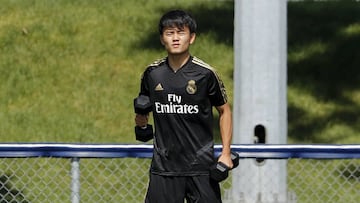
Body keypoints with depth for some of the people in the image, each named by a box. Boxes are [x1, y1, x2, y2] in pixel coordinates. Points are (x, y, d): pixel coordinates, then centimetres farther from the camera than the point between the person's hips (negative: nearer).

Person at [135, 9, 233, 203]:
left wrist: (225, 153, -1)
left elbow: (224, 111, 6)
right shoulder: (152, 73, 3)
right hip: (163, 166, 2)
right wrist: (140, 119, -5)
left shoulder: (205, 73, -4)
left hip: (201, 166, -2)